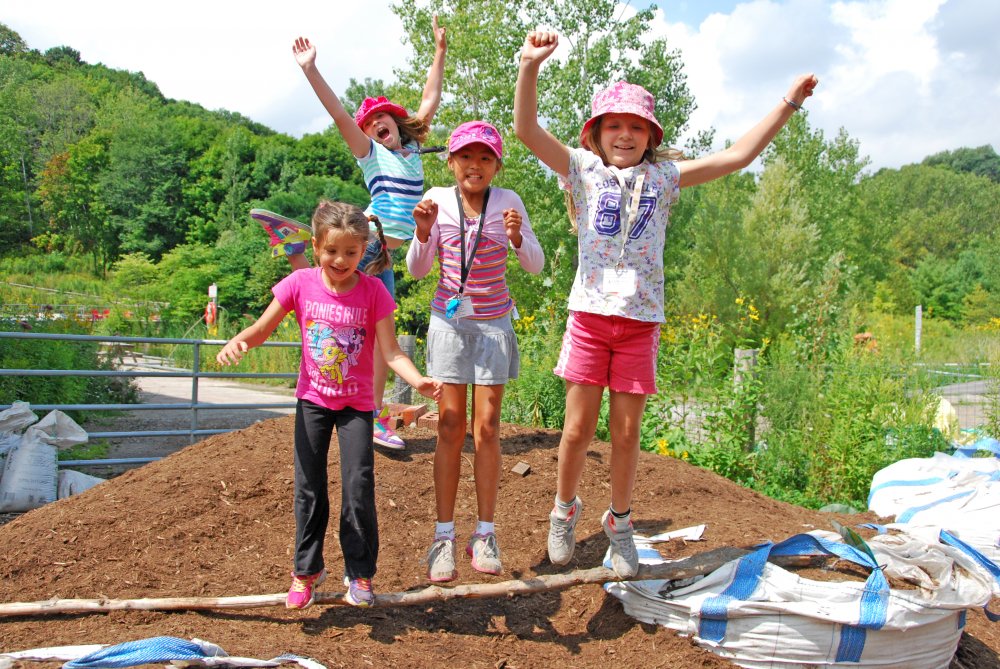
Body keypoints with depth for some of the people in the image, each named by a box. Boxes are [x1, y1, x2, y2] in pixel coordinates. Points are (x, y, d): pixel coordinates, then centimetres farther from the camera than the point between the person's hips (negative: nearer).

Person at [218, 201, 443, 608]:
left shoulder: (372, 291, -14)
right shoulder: (301, 284, -10)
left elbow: (391, 352, -17)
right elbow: (262, 329, -2)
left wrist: (419, 381, -35)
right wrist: (237, 342, -24)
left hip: (356, 404, -1)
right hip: (313, 399, 2)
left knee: (359, 487, -3)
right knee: (309, 488, 8)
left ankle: (360, 573, 17)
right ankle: (307, 570, 27)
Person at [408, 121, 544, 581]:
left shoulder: (508, 201, -6)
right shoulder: (438, 200, -4)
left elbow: (536, 266, -4)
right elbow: (417, 270, 0)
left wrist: (518, 237, -24)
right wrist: (423, 232, -18)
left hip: (493, 323, 0)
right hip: (449, 320, 1)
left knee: (486, 427, -1)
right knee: (450, 427, 1)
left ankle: (485, 533, 12)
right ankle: (444, 535, 10)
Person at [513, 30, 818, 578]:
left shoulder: (664, 176, 9)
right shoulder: (584, 170, 4)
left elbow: (737, 156, 8)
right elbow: (527, 131, -8)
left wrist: (788, 103, 7)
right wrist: (530, 67, -20)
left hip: (640, 321, 1)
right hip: (589, 314, -1)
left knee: (626, 433, 8)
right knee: (578, 429, 4)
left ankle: (619, 523, 28)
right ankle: (564, 511, 29)